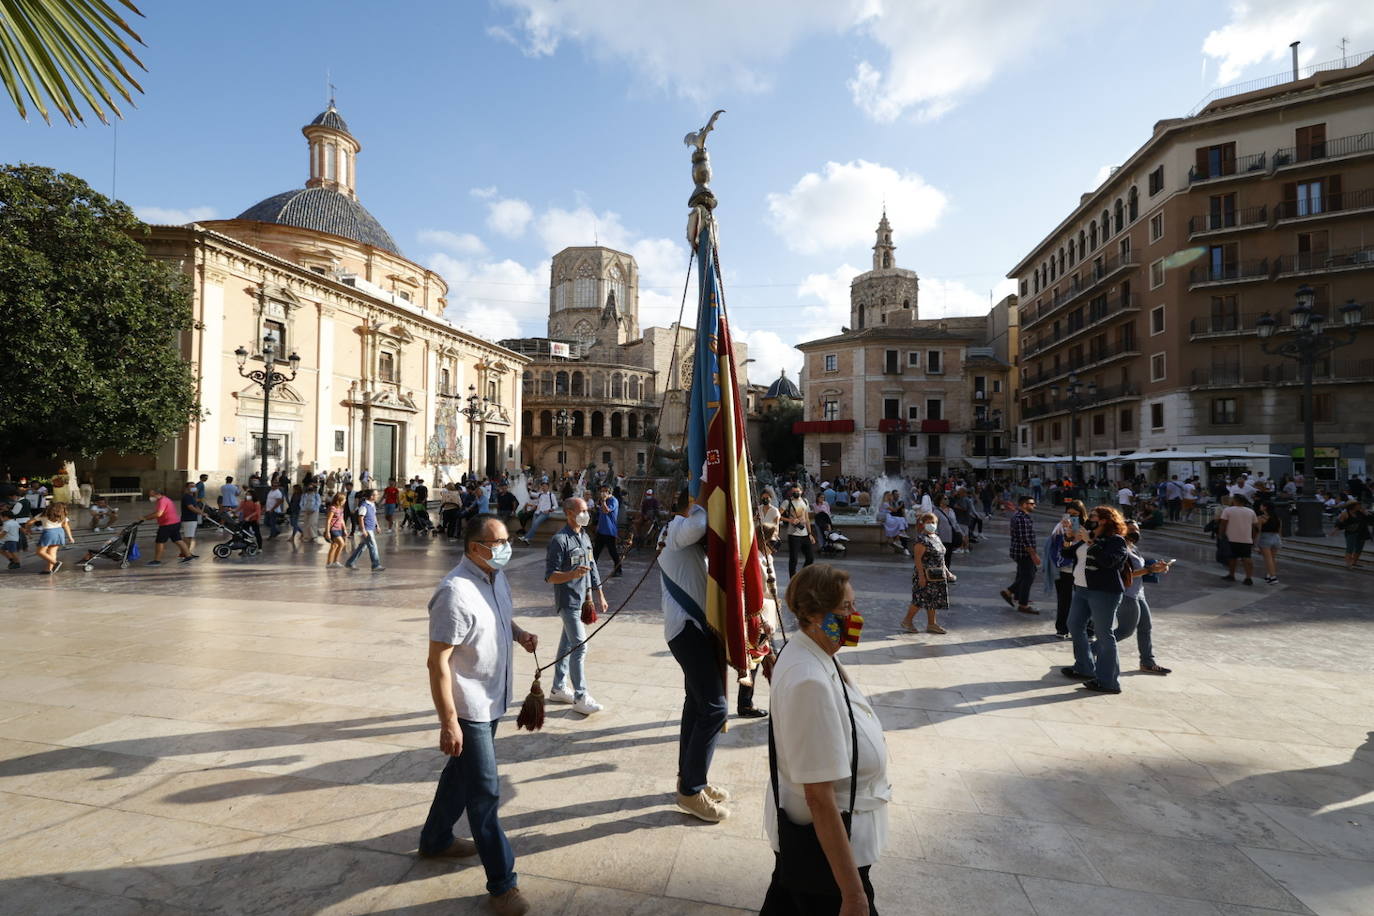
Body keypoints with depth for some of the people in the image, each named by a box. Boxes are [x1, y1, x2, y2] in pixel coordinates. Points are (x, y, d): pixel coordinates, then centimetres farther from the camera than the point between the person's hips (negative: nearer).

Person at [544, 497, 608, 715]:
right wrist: (573, 574, -33)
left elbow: (592, 569, 16)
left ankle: (558, 689, 27)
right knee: (580, 646, -8)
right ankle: (580, 698, 0)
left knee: (568, 644, 15)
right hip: (568, 601, -8)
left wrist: (600, 597, 16)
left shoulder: (585, 537, 10)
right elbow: (550, 576, -17)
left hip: (581, 599, 8)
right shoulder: (559, 540, -15)